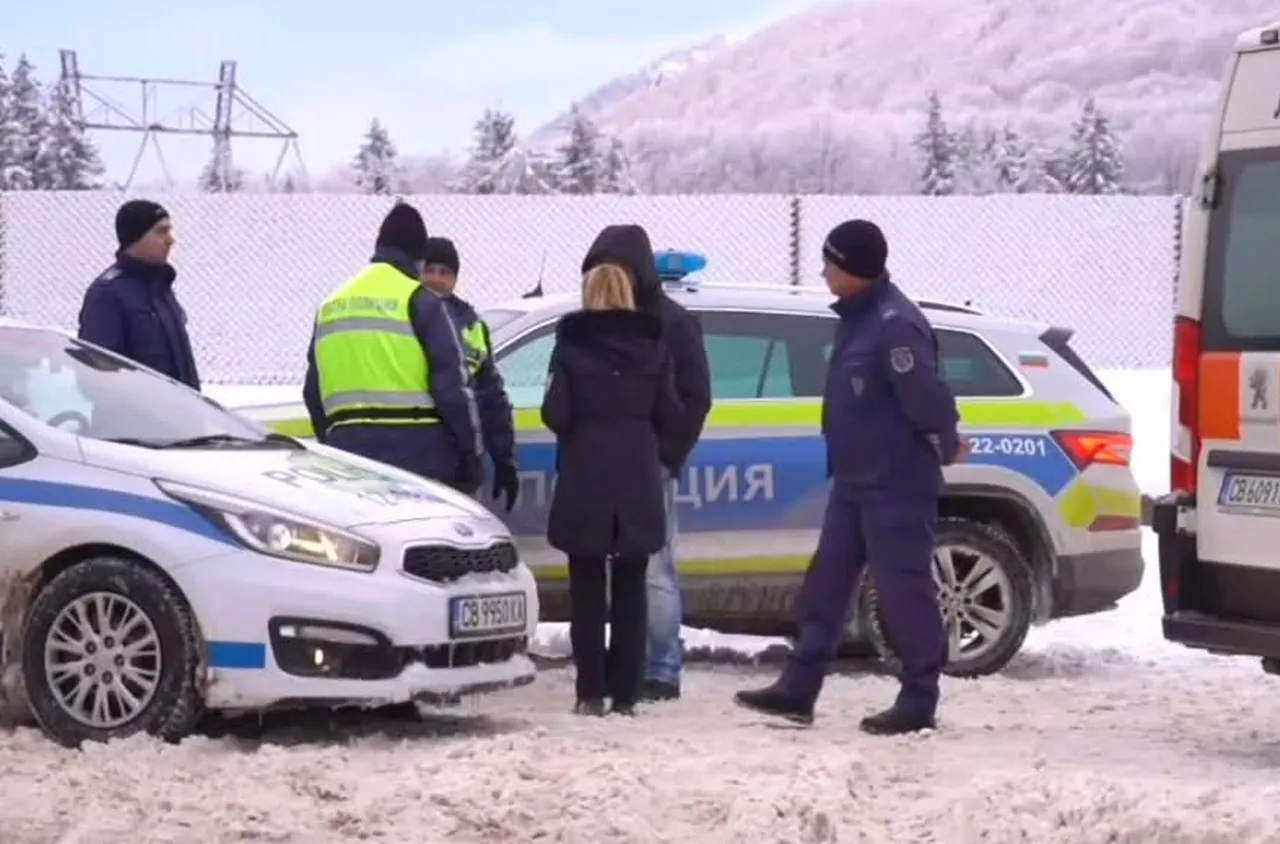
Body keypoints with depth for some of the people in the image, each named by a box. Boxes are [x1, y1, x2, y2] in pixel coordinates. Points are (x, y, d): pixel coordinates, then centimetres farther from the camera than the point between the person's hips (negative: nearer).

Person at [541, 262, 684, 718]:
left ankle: (591, 693, -1)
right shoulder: (653, 347, 4)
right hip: (638, 481, 2)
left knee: (588, 589, 4)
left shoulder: (571, 345, -4)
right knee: (630, 590, 7)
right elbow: (670, 416, 2)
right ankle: (626, 694, 4)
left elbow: (555, 413, -8)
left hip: (585, 481, -2)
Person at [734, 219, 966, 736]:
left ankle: (918, 701, 3)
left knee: (903, 589, -4)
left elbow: (925, 395, -23)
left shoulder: (895, 325, -21)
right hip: (854, 481, 10)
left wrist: (945, 445, -8)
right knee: (826, 584, 11)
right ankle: (798, 689, 16)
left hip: (897, 485, -10)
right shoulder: (857, 317, 11)